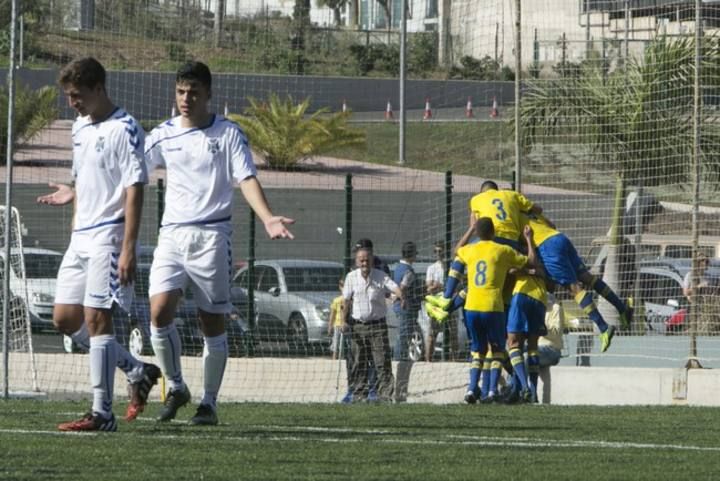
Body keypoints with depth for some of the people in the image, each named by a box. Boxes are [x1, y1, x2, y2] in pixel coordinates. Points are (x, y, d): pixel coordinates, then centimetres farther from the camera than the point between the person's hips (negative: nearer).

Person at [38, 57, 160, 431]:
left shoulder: (123, 129, -11)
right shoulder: (80, 128, 15)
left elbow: (134, 189, -16)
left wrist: (128, 249, -21)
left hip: (109, 236, -9)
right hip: (80, 238, 9)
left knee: (97, 319, -11)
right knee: (65, 319, 8)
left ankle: (102, 413, -7)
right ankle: (139, 372, 20)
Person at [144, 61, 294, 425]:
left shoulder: (228, 133, -1)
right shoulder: (163, 136, 8)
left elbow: (247, 180, -8)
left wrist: (268, 219, -24)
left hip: (212, 236, -2)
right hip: (172, 234, 2)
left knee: (212, 323, 0)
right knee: (160, 313, -13)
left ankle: (209, 402, 10)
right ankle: (175, 388, 5)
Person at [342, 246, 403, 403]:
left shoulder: (381, 276, -3)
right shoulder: (351, 277, 2)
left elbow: (394, 287, -19)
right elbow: (347, 300, 6)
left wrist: (400, 295, -42)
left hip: (378, 324, -2)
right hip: (358, 324, 2)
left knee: (382, 362, -8)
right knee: (359, 363, 5)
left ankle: (385, 395, -9)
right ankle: (359, 394, 13)